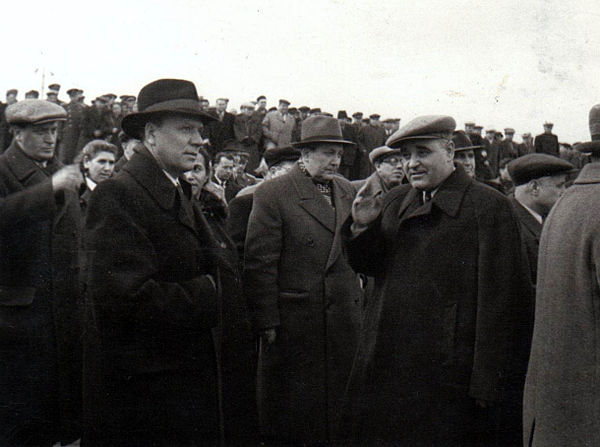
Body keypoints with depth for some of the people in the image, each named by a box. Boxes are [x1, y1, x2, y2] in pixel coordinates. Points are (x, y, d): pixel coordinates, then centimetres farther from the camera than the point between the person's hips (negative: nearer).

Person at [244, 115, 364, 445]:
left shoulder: (347, 192, 11)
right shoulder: (272, 194, -8)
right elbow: (259, 264, -11)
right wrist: (266, 322, -12)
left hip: (344, 319, 6)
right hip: (293, 322, -5)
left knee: (338, 412, 13)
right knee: (289, 412, 7)